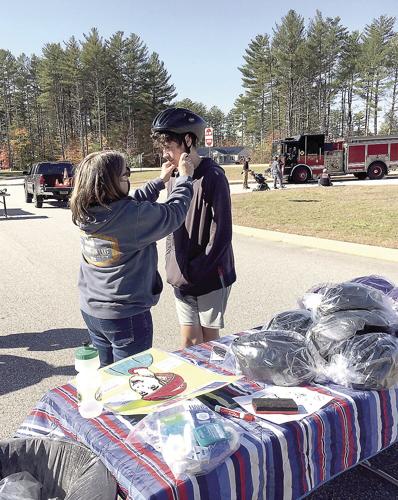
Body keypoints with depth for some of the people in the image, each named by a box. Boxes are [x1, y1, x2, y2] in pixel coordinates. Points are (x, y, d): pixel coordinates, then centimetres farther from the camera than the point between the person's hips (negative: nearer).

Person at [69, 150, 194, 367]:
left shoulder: (84, 214, -5)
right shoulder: (132, 216, -26)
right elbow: (174, 213, -10)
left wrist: (160, 181, 15)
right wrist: (185, 177, 5)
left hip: (90, 310, 7)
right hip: (126, 315, -7)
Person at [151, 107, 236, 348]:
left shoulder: (212, 176, -15)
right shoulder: (175, 177, 7)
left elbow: (221, 233, -17)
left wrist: (196, 271, -15)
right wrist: (172, 264, 6)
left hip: (210, 278, -6)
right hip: (182, 279, 6)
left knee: (209, 341, 10)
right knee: (188, 342, 13)